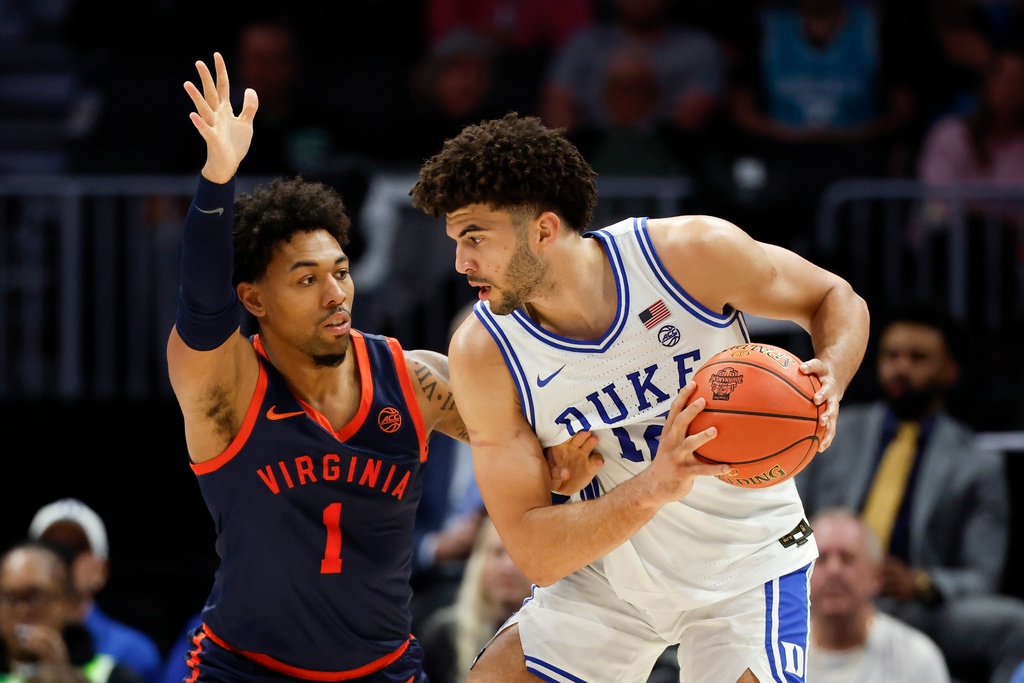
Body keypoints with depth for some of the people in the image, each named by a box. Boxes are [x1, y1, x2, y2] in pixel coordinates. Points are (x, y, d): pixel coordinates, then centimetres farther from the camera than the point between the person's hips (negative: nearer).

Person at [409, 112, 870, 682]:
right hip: (607, 577, 2)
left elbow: (834, 298, -1)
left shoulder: (695, 253, -20)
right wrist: (654, 487, -36)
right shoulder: (485, 354, -17)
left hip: (745, 568, -2)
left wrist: (830, 381, -24)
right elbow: (536, 555, -19)